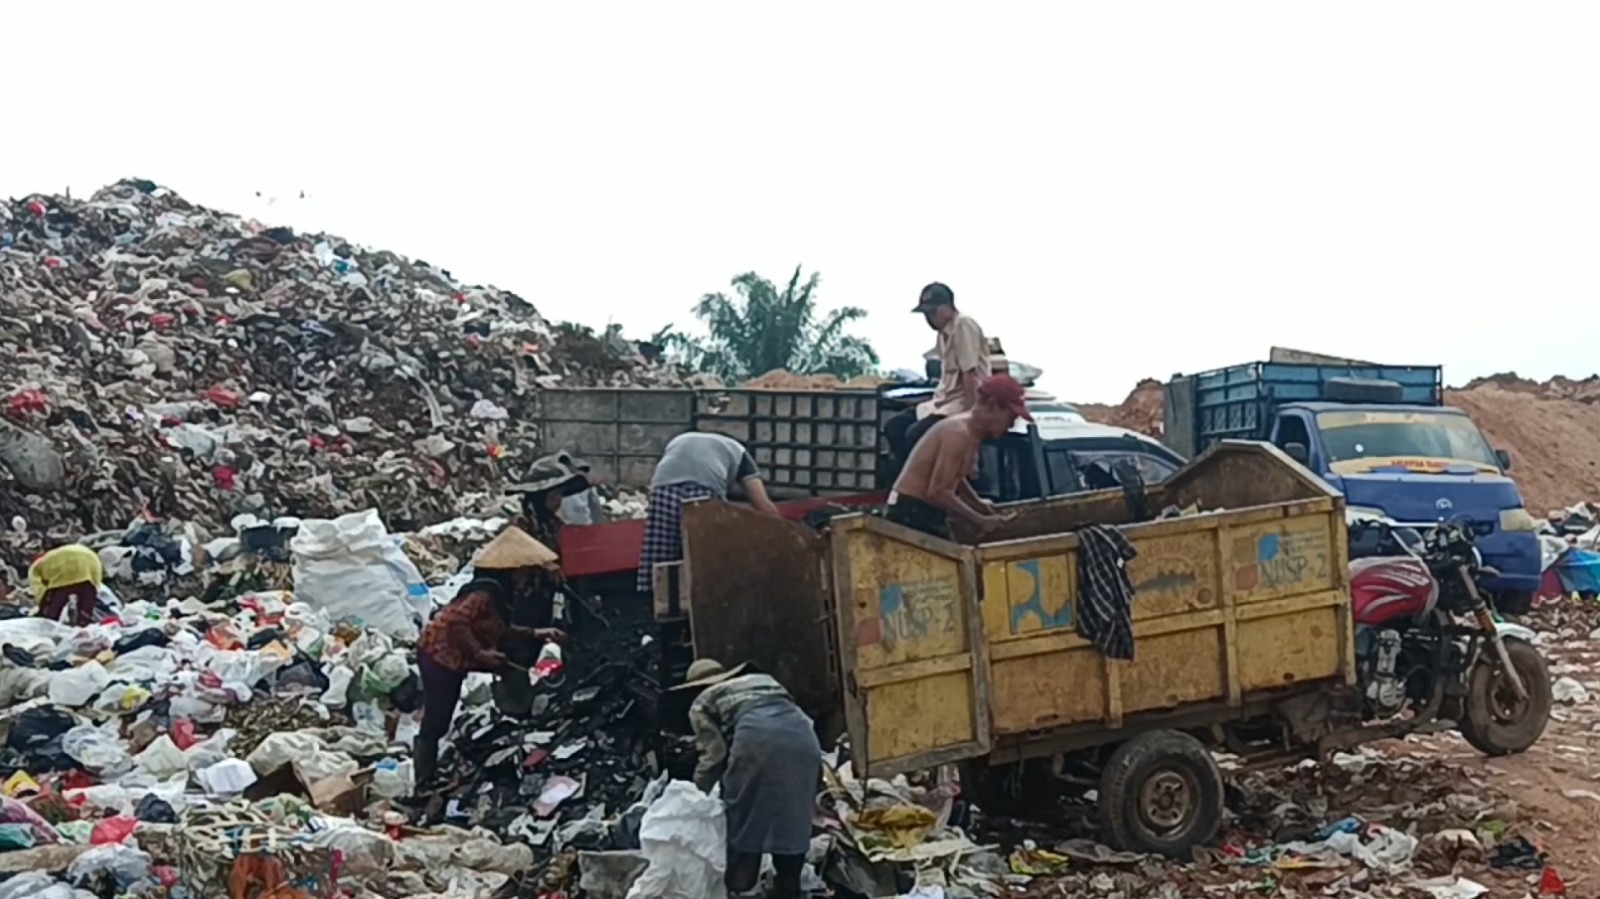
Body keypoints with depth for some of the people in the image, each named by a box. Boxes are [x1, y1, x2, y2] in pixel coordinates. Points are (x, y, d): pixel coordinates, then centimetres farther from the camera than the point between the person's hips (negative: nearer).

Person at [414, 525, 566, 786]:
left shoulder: (497, 593, 9)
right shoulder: (486, 592, -23)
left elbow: (500, 629, 18)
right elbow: (456, 622, -32)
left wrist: (535, 633, 15)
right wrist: (479, 653, -28)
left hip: (451, 659, 11)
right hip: (439, 655, -11)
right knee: (435, 724, -7)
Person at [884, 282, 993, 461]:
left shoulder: (963, 326, -14)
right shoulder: (944, 331, 13)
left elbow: (970, 374, -19)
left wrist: (969, 414, -20)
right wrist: (937, 401, 7)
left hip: (962, 404, -9)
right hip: (945, 401, 9)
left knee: (915, 434, -24)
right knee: (894, 425, 0)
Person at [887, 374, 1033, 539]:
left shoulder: (972, 432, 9)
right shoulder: (960, 433, -21)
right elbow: (938, 492, -25)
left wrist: (977, 502, 17)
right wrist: (979, 520, -17)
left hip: (926, 513, 10)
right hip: (913, 514, -10)